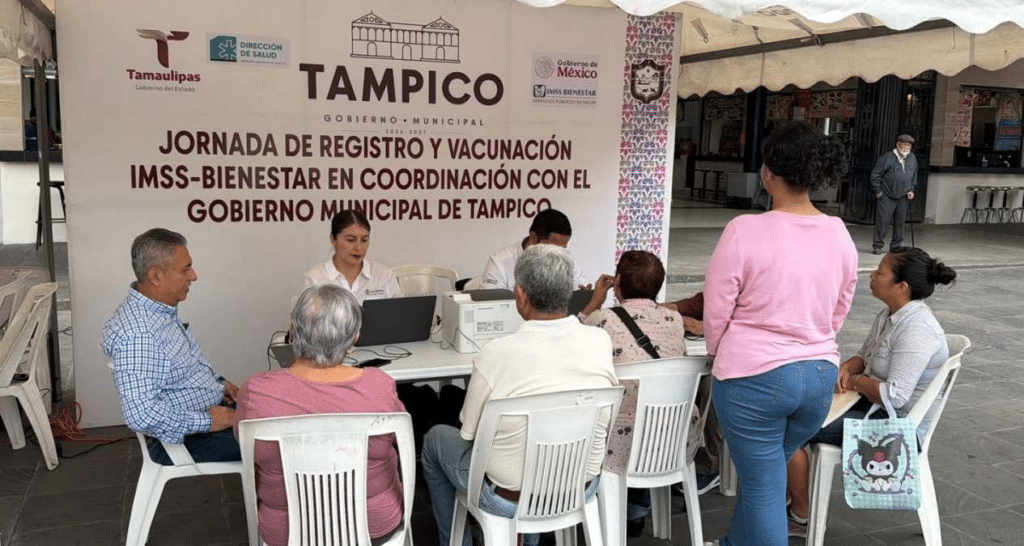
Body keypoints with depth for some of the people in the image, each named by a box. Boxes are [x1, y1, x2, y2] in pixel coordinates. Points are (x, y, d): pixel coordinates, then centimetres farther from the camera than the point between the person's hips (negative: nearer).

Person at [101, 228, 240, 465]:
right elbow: (141, 415, -32)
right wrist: (206, 422, -23)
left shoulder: (164, 309, 6)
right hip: (189, 440, -10)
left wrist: (217, 382, 9)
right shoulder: (136, 335, -26)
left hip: (214, 409, 10)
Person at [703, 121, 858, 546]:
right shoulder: (839, 235, 1)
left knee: (764, 486, 8)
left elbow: (716, 311, -9)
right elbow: (838, 313, 11)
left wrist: (719, 356, 10)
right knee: (764, 471, 25)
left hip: (754, 377, -6)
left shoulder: (745, 231, -16)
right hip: (821, 374, 6)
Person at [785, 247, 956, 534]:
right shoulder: (889, 315, 5)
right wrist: (846, 367, -6)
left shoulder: (916, 330, -26)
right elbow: (864, 356, 17)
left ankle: (801, 517, 2)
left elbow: (894, 396, -30)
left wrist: (855, 381, -13)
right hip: (875, 407, 10)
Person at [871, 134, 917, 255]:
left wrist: (911, 190, 10)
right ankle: (877, 246, 3)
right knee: (882, 220, -5)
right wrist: (878, 192, -7)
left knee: (900, 221, 8)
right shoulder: (886, 158, -8)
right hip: (886, 196, -5)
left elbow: (914, 177, 22)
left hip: (903, 198, 5)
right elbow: (875, 175, -5)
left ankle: (896, 246, 19)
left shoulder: (912, 159, 10)